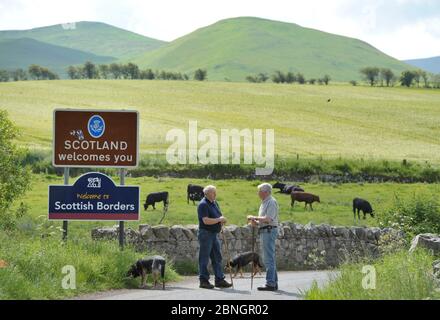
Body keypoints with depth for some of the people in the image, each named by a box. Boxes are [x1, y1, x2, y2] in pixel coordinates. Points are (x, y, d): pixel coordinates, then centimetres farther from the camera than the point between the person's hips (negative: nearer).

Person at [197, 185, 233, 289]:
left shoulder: (214, 203, 13)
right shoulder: (203, 204, -15)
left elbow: (219, 215, 24)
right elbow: (206, 221, -24)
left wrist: (222, 219, 1)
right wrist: (219, 219, -17)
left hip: (214, 234, 9)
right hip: (205, 233, -9)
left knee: (217, 257, 9)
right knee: (204, 258, -3)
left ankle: (219, 280, 13)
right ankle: (204, 280, 2)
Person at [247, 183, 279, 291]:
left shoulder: (271, 202, -12)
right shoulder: (264, 203, 19)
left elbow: (268, 219, -22)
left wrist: (255, 218, -14)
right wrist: (256, 223, 6)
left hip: (269, 231, -11)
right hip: (264, 231, 11)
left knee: (269, 259, -11)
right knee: (269, 259, 12)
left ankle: (270, 283, -11)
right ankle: (273, 283, 16)